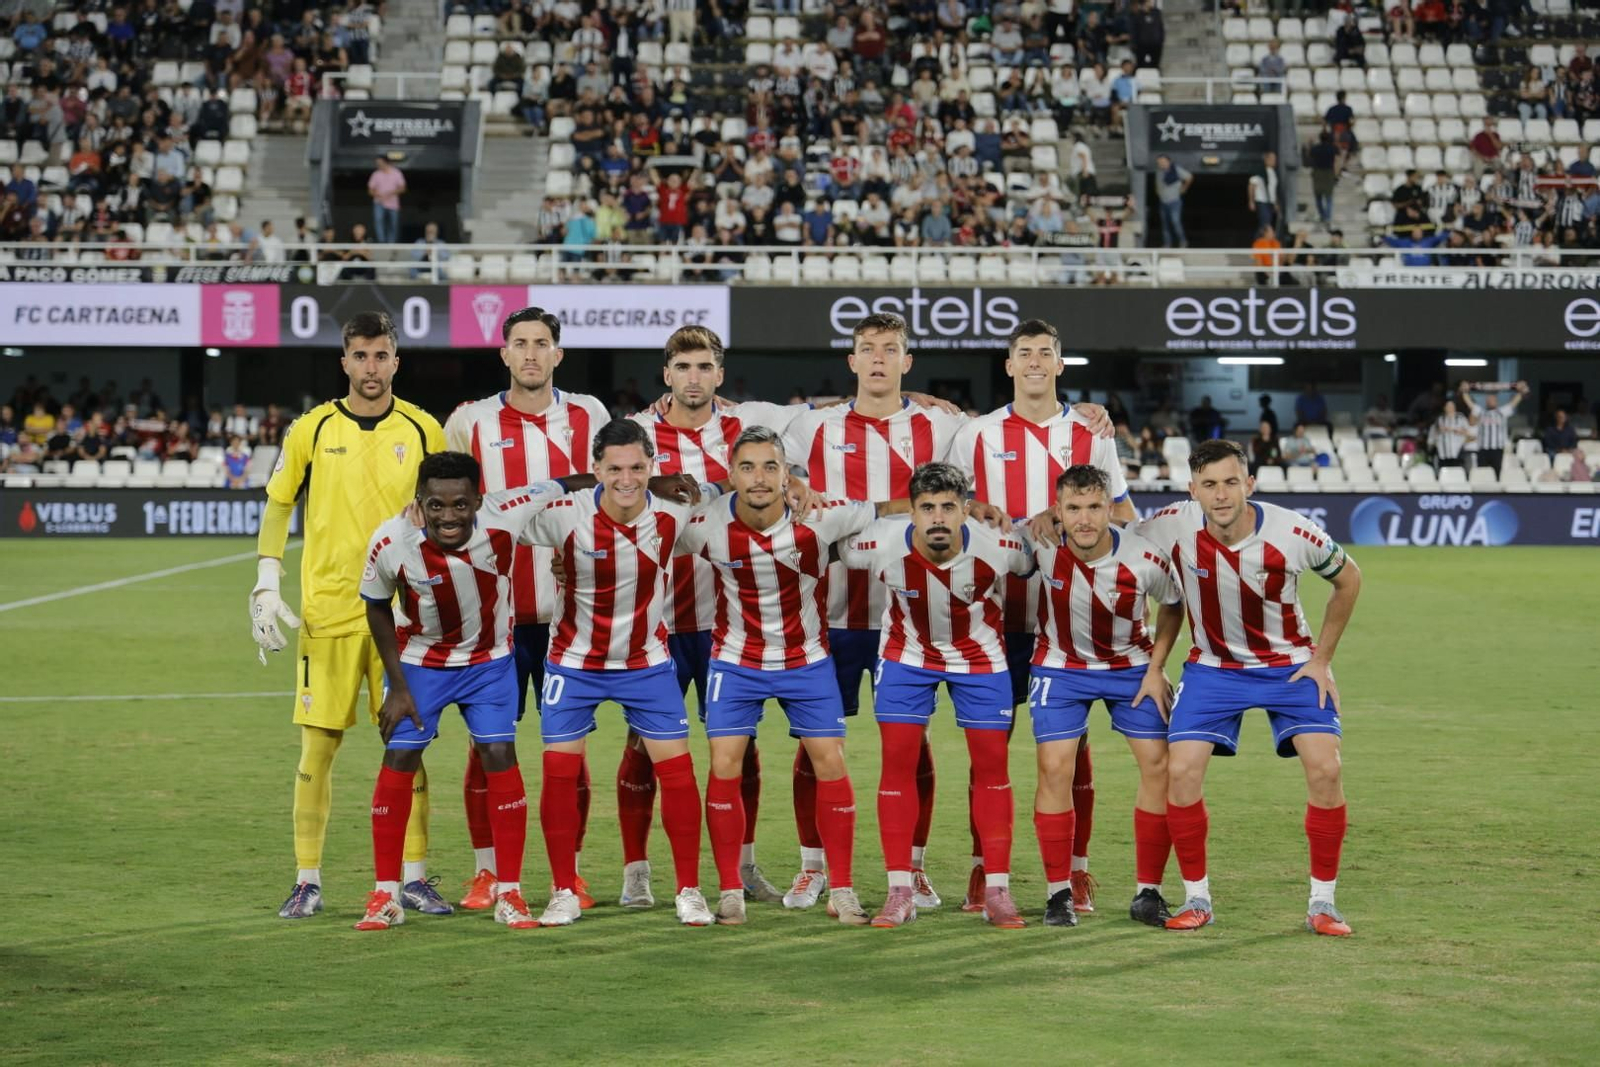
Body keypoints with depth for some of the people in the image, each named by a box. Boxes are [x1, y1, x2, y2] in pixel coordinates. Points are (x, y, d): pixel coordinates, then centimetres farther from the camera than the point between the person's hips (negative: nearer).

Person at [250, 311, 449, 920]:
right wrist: (266, 588, -1)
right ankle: (307, 881, 9)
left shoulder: (422, 430, 4)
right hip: (327, 612, 0)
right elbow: (278, 505, 9)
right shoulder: (313, 429, 3)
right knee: (318, 745, 0)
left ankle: (414, 878, 10)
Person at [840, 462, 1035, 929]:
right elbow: (834, 548, -8)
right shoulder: (882, 544, -28)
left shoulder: (996, 545, -27)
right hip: (906, 655, 0)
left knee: (991, 765, -1)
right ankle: (900, 892, 2)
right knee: (898, 762, -6)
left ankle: (997, 891, 7)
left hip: (980, 656, 0)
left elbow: (1035, 562, -5)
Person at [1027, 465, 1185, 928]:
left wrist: (1156, 668, -7)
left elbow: (1173, 607, -3)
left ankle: (1147, 893, 5)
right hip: (1060, 664, -1)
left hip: (1131, 665, 1)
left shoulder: (1145, 560, -24)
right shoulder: (1042, 545, -25)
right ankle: (1059, 893, -1)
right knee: (1055, 767, -12)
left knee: (1159, 764, -7)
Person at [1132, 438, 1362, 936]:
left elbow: (1348, 579, -3)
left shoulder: (1294, 534, -22)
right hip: (1212, 666, 1)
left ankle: (1322, 903, -2)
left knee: (1325, 769, -16)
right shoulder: (1172, 526, -22)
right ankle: (1196, 898, 3)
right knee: (1181, 771, -14)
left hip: (1291, 664, -1)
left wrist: (1322, 658, -3)